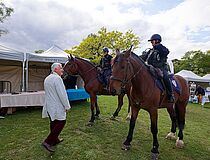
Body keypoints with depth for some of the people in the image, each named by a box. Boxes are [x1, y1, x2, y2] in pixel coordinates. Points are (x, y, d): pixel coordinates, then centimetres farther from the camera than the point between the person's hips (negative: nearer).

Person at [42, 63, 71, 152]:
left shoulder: (47, 78, 13)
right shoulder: (57, 78, -18)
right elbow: (62, 94, -21)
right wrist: (67, 106, -13)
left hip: (49, 106, 10)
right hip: (56, 106, -9)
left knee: (53, 123, 18)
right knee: (61, 122, 0)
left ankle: (54, 140, 32)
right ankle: (47, 142, -2)